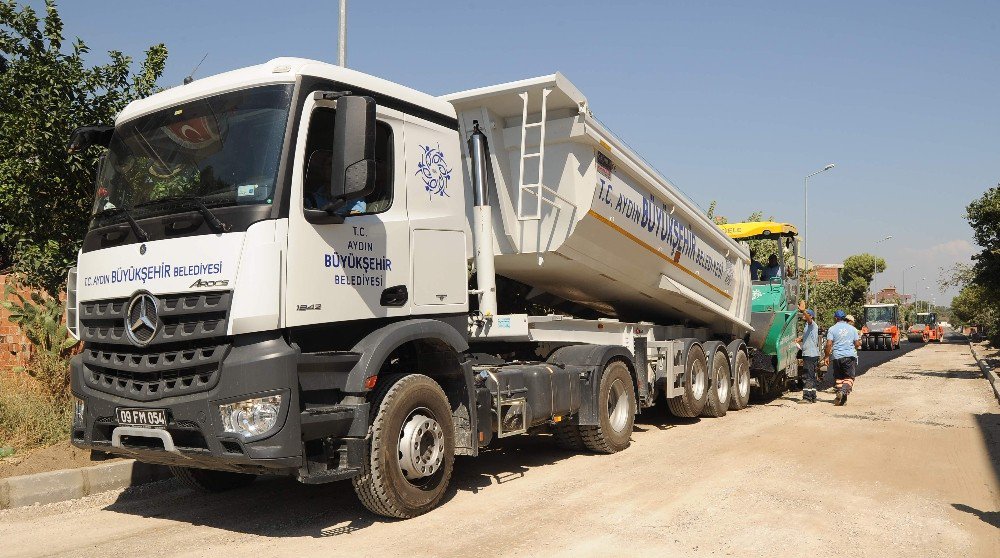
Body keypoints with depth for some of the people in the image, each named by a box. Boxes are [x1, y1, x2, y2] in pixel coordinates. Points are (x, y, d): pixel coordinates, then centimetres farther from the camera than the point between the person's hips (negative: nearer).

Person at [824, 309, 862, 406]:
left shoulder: (832, 329, -1)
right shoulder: (852, 328, 7)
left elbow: (829, 344, -9)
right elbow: (857, 344, 7)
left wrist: (827, 356, -1)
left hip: (837, 357, -1)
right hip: (850, 356, 1)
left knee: (838, 378, 10)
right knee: (849, 377, 2)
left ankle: (841, 399, 6)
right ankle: (843, 391, -25)